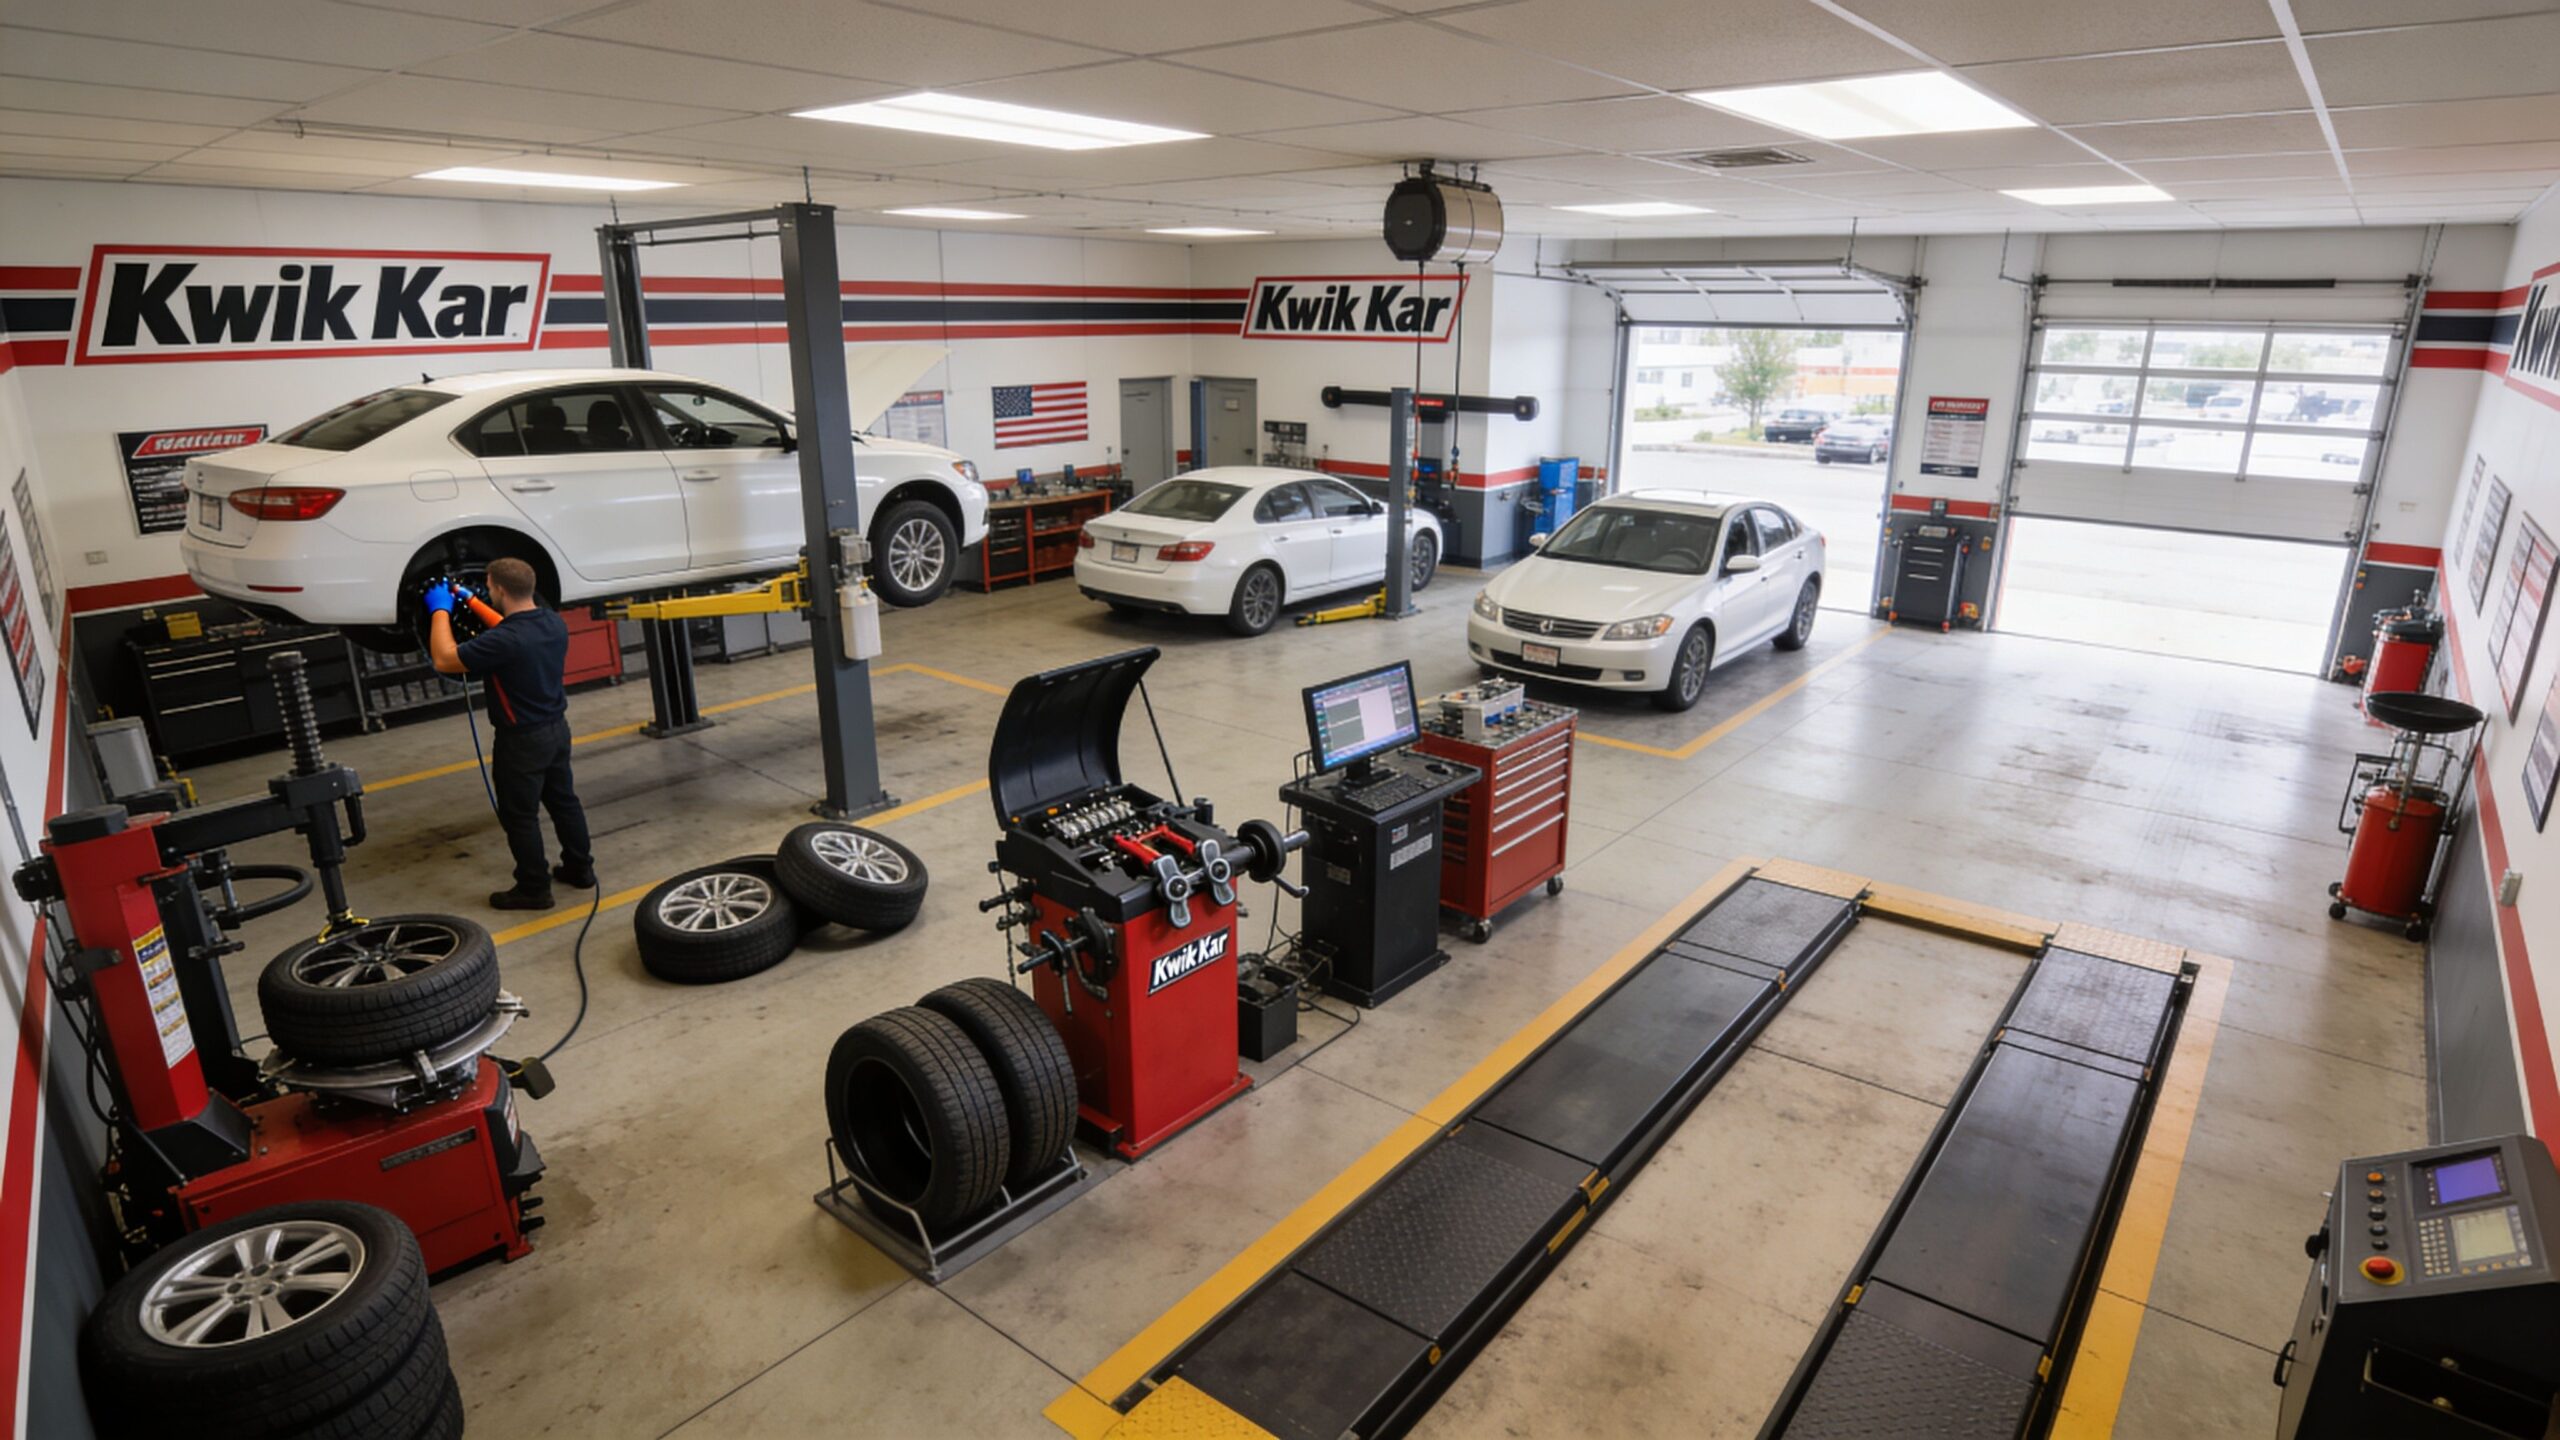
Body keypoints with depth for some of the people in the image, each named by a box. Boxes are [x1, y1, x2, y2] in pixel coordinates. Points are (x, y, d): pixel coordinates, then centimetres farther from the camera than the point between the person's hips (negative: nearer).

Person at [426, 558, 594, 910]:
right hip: (557, 728, 8)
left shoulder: (505, 641, -28)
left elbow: (444, 660, -19)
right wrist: (469, 601, 23)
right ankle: (580, 868, 31)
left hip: (521, 739, -8)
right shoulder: (554, 624, -1)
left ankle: (534, 889, 14)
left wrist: (440, 611, -7)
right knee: (564, 801, 20)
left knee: (520, 816, 5)